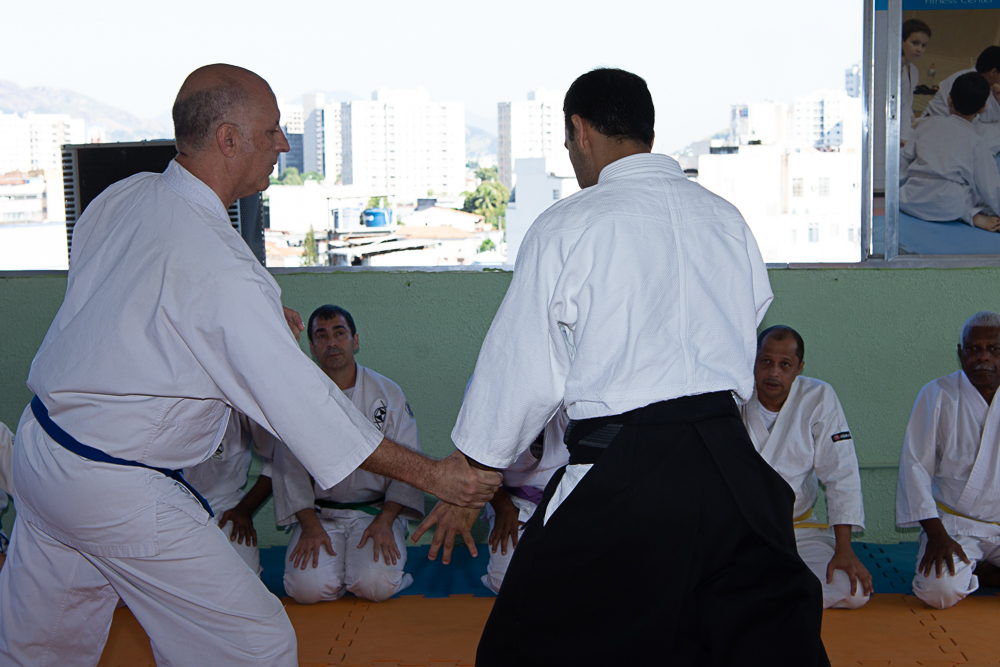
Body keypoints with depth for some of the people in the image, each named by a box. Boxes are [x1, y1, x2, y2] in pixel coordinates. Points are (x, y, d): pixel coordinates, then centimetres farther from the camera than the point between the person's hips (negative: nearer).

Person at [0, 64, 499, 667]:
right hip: (118, 496, -9)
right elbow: (300, 400, -23)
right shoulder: (221, 270, -25)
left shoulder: (122, 198, 0)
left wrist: (257, 315, 13)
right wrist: (433, 474, -16)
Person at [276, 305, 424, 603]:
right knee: (308, 587, -24)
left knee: (376, 585, -26)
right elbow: (289, 468, -2)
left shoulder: (388, 393, 1)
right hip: (318, 514, 1)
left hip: (377, 511, 0)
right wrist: (310, 525, -14)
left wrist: (385, 521, -12)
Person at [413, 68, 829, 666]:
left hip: (621, 481, -5)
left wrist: (467, 482, 9)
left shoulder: (566, 228, -6)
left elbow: (521, 370, -3)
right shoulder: (726, 218, 9)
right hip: (727, 460, 5)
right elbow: (746, 346, 14)